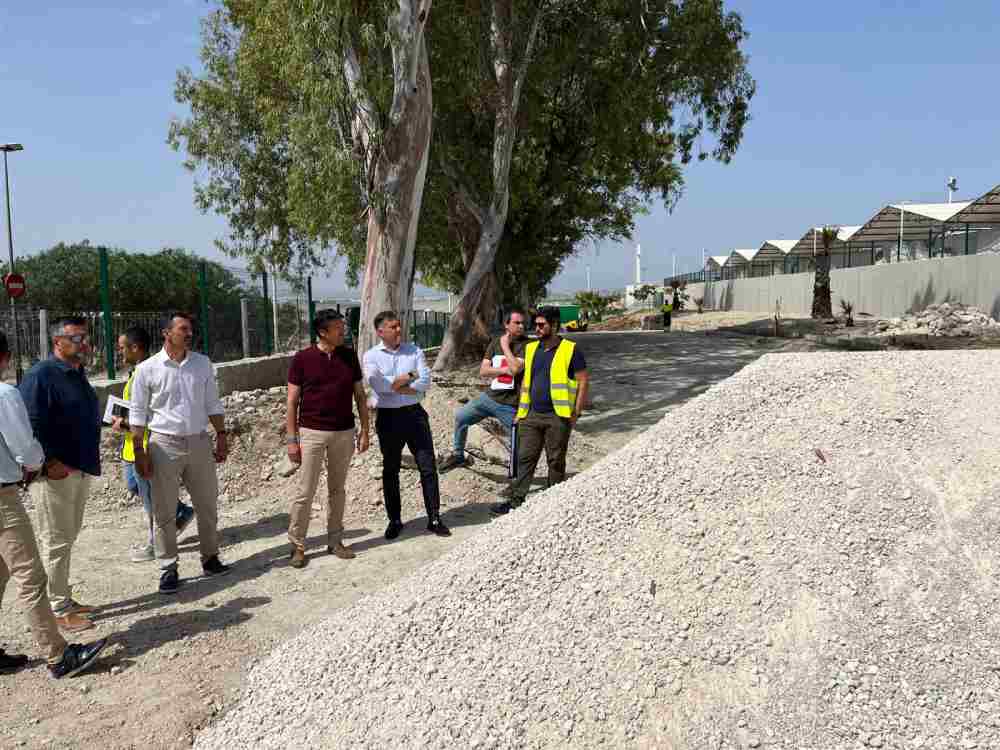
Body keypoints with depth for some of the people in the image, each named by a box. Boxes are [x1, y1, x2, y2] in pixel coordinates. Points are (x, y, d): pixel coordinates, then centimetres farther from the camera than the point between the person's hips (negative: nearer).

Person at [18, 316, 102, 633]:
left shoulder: (77, 374, 13)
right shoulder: (41, 375, -14)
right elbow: (31, 425, -20)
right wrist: (50, 462, -22)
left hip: (80, 470, 9)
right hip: (56, 473, -9)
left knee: (67, 539, 17)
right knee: (56, 542, 0)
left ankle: (64, 599, 28)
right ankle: (58, 610, 9)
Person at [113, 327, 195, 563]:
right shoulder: (136, 372, 11)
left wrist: (126, 424, -18)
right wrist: (123, 420, 11)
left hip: (144, 445, -11)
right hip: (132, 445, 11)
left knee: (149, 496, 3)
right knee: (134, 486, 22)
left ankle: (155, 545, 18)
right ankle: (182, 511, 30)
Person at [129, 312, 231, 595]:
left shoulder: (202, 363, 4)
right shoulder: (147, 369, -5)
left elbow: (213, 404, 11)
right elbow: (137, 413, -2)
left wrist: (221, 436, 7)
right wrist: (139, 451, -6)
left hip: (199, 442, 3)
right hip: (165, 444, -3)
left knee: (207, 505, 11)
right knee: (164, 512, 4)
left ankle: (210, 557, 26)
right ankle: (168, 568, 15)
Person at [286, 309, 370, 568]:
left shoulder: (349, 356, 4)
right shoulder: (302, 359, -5)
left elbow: (360, 395, 9)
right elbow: (292, 402, -2)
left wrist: (365, 430, 4)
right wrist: (292, 440, -6)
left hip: (344, 433, 3)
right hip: (312, 433, -3)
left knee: (337, 490, 12)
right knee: (305, 492, -1)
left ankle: (335, 541, 23)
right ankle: (297, 545, 12)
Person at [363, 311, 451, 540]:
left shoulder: (415, 351, 5)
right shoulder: (371, 356, -1)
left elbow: (426, 382, -8)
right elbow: (379, 386, -16)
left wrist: (394, 385, -13)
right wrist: (409, 377, -11)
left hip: (414, 414, 1)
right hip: (388, 418, -1)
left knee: (428, 467, 2)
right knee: (390, 471, 10)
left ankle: (434, 519, 12)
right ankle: (394, 520, 23)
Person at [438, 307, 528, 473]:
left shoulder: (526, 345, -10)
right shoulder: (496, 342, 6)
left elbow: (516, 368, -26)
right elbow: (483, 371, 1)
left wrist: (505, 345, -13)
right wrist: (505, 370, -14)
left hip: (511, 404, -5)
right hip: (490, 397, 5)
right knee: (461, 416, 3)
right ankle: (457, 455, 21)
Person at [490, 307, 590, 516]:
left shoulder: (570, 350, -5)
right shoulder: (531, 348, 12)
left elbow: (584, 381, -5)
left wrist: (576, 413, -10)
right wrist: (521, 410, 13)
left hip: (557, 417, -5)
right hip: (532, 415, 5)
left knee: (556, 461, 5)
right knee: (525, 459, 2)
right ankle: (515, 501, 5)